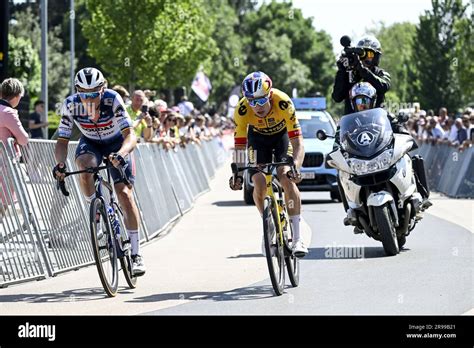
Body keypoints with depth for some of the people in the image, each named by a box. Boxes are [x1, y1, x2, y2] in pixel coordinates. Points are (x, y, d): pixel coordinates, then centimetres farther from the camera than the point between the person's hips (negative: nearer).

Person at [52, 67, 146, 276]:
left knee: (124, 193, -15)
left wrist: (121, 154, -58)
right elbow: (62, 141, -22)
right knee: (84, 166, -35)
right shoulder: (71, 104, -26)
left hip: (117, 143, -1)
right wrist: (60, 164, -42)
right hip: (90, 143, 2)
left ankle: (136, 254, -7)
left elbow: (130, 135, -38)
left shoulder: (113, 100, -32)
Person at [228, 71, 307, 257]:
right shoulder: (242, 110, -32)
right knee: (259, 184, -17)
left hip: (281, 134, -2)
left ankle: (297, 238, -16)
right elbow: (239, 145, -24)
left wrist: (295, 167, -51)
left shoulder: (283, 102, -37)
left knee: (287, 179, -21)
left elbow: (298, 143, -36)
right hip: (258, 137, 2)